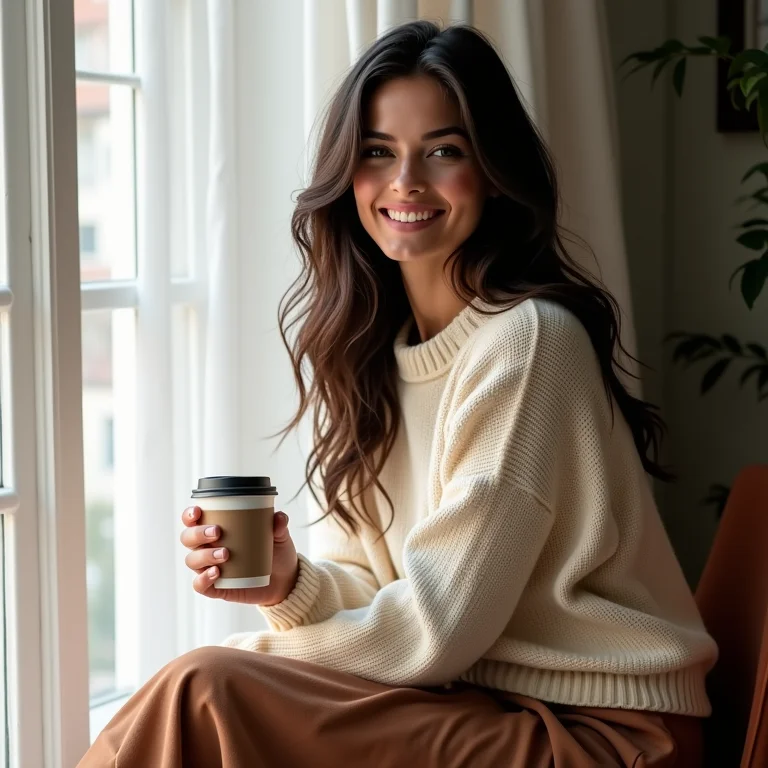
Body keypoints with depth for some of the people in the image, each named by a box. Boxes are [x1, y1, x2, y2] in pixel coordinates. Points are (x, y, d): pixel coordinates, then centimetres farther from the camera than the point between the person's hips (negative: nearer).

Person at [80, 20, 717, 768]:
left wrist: (257, 648, -5)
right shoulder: (368, 343, 7)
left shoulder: (528, 340, -18)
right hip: (472, 699, 7)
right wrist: (290, 584, -17)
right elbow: (376, 587, 5)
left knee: (203, 694, -19)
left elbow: (441, 625, -18)